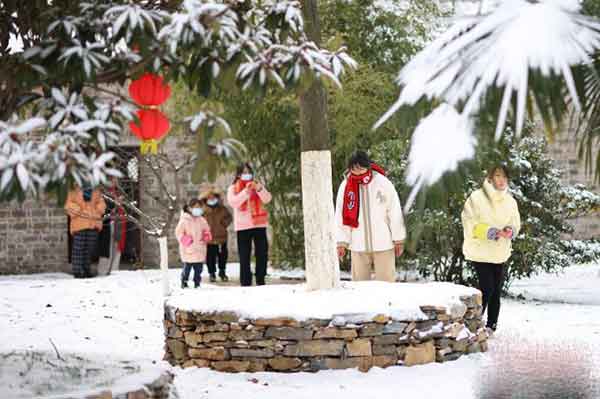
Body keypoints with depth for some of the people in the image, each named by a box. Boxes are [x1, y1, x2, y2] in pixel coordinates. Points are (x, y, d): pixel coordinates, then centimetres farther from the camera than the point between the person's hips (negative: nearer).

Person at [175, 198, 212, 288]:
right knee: (187, 267, -2)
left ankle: (197, 283, 15)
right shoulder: (184, 220, -5)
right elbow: (179, 232, -4)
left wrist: (206, 235, 2)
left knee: (199, 268, 5)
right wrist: (184, 239, -19)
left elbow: (206, 230, 22)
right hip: (188, 250, -4)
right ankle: (184, 282, 12)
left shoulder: (202, 221, 9)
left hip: (200, 249, 4)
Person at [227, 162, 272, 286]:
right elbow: (233, 202, -12)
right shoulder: (233, 188, 6)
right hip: (243, 226, -2)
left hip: (259, 224, 2)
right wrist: (246, 191, -20)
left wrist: (259, 188, -18)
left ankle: (261, 280, 10)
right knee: (244, 255, -3)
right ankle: (245, 282, -1)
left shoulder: (257, 185, 11)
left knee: (262, 253, 1)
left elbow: (267, 199, -2)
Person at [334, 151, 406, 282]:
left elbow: (395, 213, -2)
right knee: (359, 282, 8)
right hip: (358, 246, 2)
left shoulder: (383, 183, -8)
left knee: (386, 281, 4)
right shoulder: (345, 186, -3)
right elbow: (341, 216, 1)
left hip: (383, 244, -2)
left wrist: (398, 240, 1)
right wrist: (341, 242, -2)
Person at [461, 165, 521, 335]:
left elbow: (515, 223, 13)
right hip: (480, 251, -5)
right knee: (487, 287, -12)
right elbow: (470, 223, -12)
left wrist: (510, 230, -10)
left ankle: (491, 325, 19)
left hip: (500, 252, 5)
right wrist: (490, 232, -21)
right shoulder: (477, 198, -10)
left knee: (496, 290, 8)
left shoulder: (510, 201, 5)